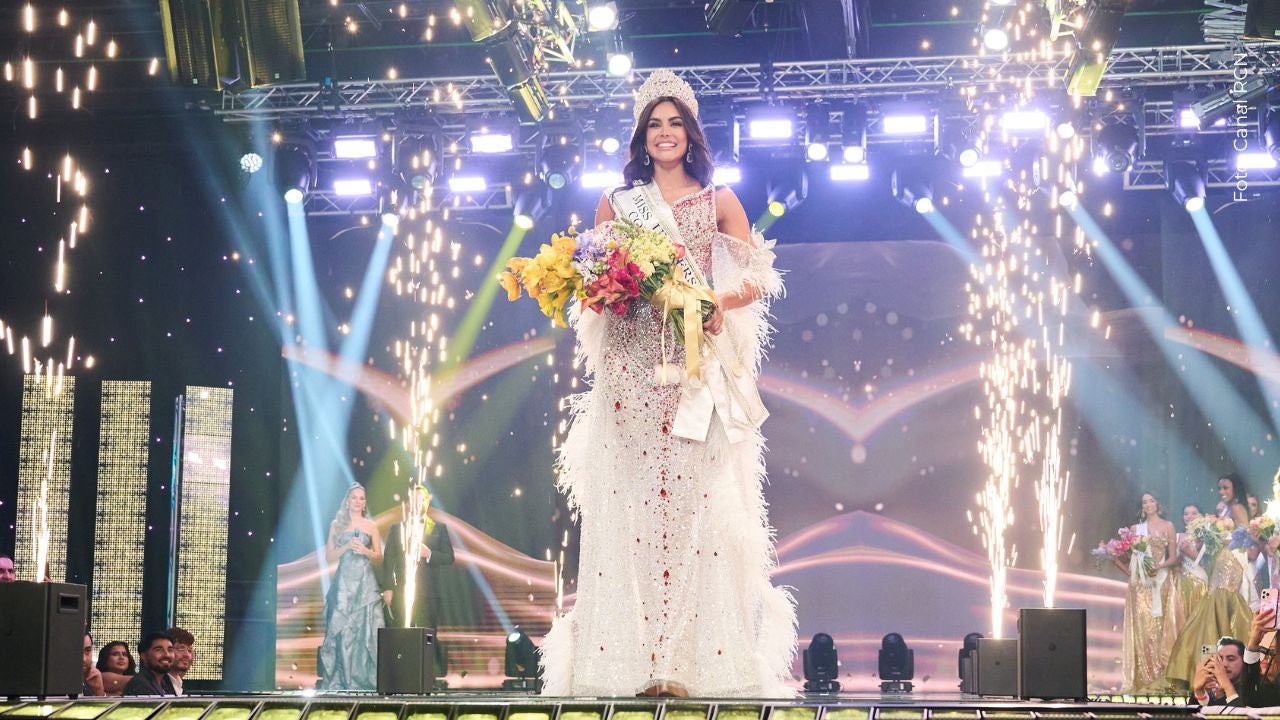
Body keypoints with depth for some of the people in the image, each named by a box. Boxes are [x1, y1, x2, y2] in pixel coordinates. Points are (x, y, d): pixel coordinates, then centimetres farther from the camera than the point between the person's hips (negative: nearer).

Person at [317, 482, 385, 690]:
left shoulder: (370, 526, 11)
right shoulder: (337, 525, 10)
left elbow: (379, 558, 11)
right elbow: (330, 556, 5)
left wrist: (365, 551, -8)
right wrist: (347, 546, -10)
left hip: (366, 582, 0)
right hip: (344, 582, 0)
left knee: (367, 627, -8)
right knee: (342, 629, -7)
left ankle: (366, 679, -6)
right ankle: (341, 680, -5)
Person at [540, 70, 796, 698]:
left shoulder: (718, 201, 13)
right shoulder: (616, 203, 16)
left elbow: (757, 280, 8)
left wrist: (720, 303, -11)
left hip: (695, 366, -1)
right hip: (630, 364, 1)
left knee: (694, 499, -9)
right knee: (629, 499, -6)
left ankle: (694, 658, -9)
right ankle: (629, 660, -7)